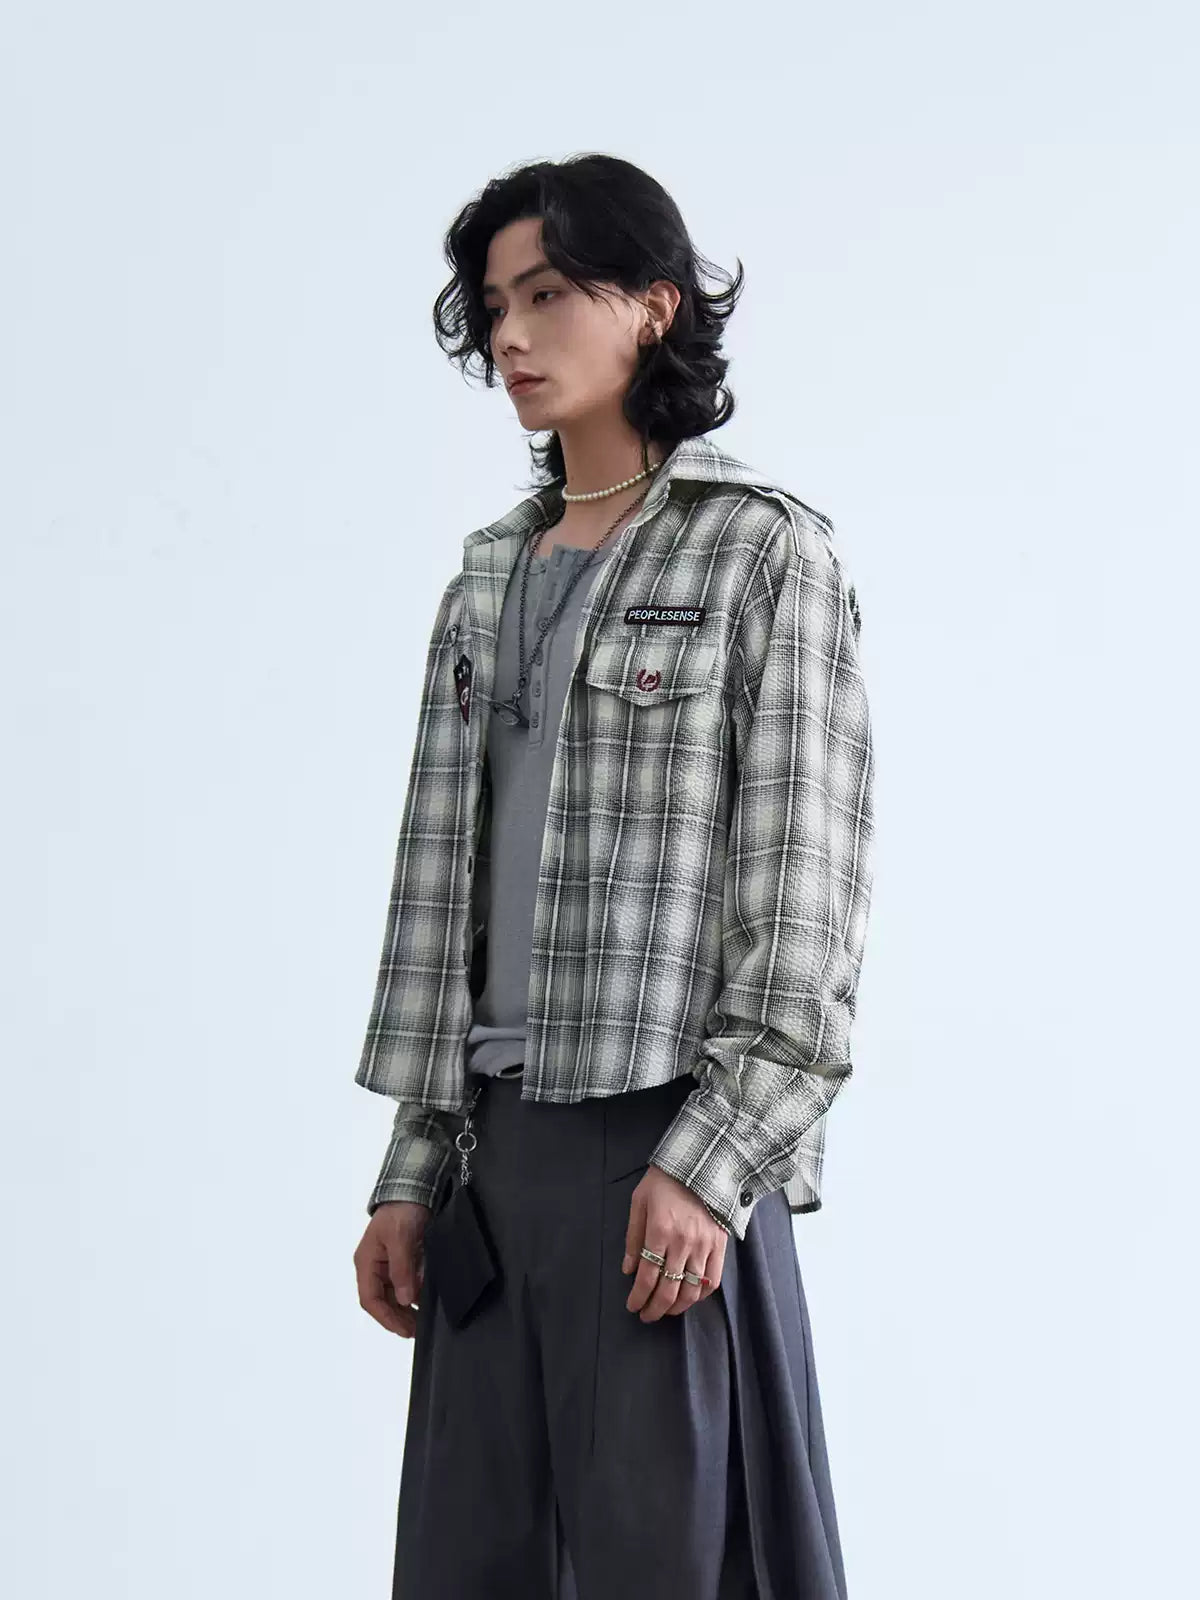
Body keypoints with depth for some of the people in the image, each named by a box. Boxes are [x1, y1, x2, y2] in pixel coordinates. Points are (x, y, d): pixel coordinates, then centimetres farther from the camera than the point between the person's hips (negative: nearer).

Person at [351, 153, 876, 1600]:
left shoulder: (762, 552, -3)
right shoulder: (490, 576, 15)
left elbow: (806, 892, -9)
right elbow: (442, 881, 14)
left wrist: (711, 1164, -16)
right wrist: (410, 1172, 11)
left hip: (666, 1151, -6)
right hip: (500, 1150, 6)